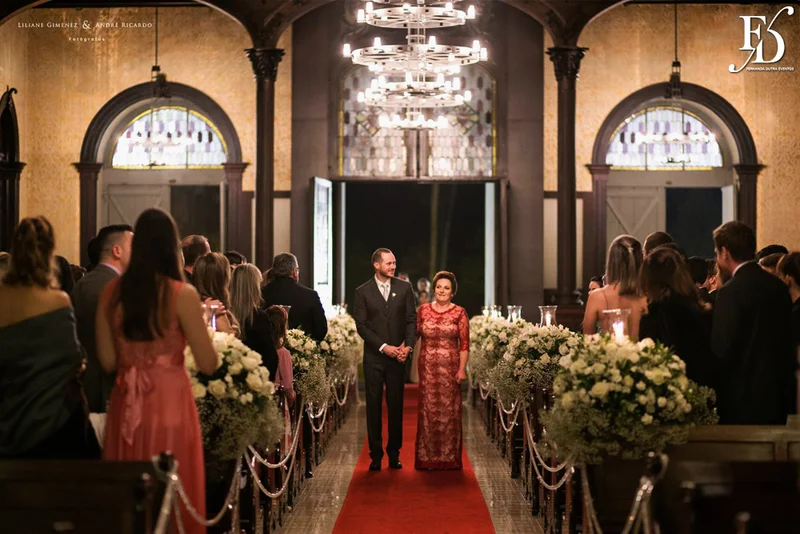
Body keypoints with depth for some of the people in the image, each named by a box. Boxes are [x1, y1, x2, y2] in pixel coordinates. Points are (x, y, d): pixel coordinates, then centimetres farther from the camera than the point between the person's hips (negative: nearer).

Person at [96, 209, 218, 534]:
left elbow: (107, 361, 4)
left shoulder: (112, 292, 1)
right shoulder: (181, 294, -10)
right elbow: (208, 364, -9)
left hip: (126, 405, 4)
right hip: (169, 403, -4)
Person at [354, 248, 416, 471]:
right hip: (374, 357, -1)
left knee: (396, 406, 5)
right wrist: (384, 347, -12)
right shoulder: (363, 292, 0)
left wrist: (408, 345, -11)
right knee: (374, 406, 2)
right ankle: (375, 454, 8)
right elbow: (361, 325, -4)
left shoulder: (404, 288, 6)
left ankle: (394, 453, 13)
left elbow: (411, 319, 4)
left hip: (397, 357, 1)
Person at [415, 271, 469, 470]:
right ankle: (427, 457, 11)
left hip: (450, 367, -2)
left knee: (449, 409, 2)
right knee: (428, 409, 3)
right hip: (428, 366, 2)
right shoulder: (423, 310, 7)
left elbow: (464, 344, -2)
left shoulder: (459, 313, 0)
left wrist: (462, 369, -9)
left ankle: (449, 457, 12)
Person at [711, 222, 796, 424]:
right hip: (776, 398, 7)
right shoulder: (778, 287, 6)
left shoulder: (731, 291, -16)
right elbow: (788, 343, 12)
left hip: (742, 402, -7)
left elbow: (722, 351, -18)